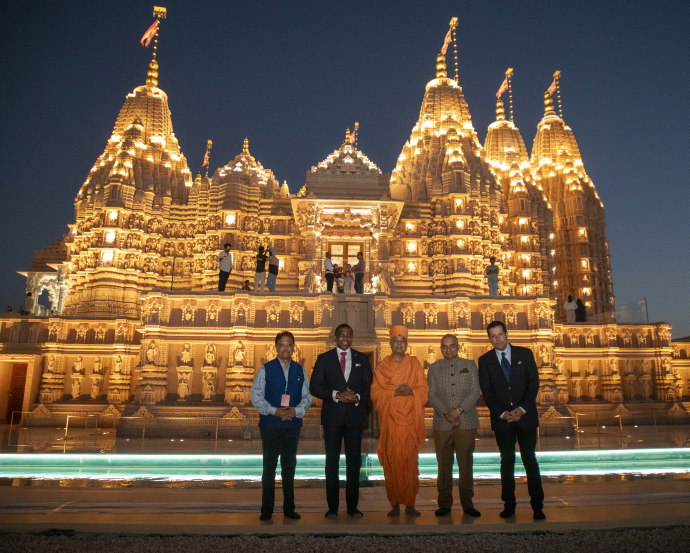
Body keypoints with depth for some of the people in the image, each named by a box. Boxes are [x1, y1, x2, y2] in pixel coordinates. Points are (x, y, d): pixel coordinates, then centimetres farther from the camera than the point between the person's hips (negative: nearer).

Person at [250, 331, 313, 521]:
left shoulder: (300, 371, 6)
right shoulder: (266, 369, -1)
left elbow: (307, 396, 6)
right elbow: (256, 396, -5)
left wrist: (296, 410, -12)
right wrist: (274, 411, -16)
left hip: (292, 425, 2)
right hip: (270, 425, -2)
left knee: (289, 467, 12)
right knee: (269, 468, 6)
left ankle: (289, 508, 24)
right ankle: (267, 510, 18)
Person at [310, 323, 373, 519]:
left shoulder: (362, 359, 10)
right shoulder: (324, 359, 4)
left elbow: (369, 386, 7)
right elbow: (315, 387, -2)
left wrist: (357, 397, -12)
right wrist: (336, 395, -15)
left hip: (355, 416, 1)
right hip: (332, 416, -1)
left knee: (354, 462, 6)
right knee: (332, 461, 5)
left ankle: (352, 506, 18)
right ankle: (332, 506, 16)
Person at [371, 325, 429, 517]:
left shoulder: (415, 364, 9)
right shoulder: (382, 365, 7)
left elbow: (424, 390, 5)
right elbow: (375, 392, 1)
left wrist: (411, 391, -15)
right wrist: (395, 392, -14)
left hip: (410, 420, 0)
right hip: (390, 420, 0)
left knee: (410, 462, -1)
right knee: (392, 462, -1)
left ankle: (410, 503, 10)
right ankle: (395, 504, 9)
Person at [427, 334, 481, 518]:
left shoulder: (470, 365, 10)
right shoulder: (434, 368, 10)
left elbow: (475, 392, 0)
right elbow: (431, 395, 2)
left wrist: (458, 410, -12)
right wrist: (446, 413, -12)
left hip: (466, 422, 0)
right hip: (442, 425, 0)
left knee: (465, 463, 5)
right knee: (444, 465, 4)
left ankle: (467, 503, 18)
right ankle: (444, 503, 15)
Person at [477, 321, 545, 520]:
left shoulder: (525, 354, 4)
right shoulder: (485, 360, 4)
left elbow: (534, 382, -1)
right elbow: (486, 390, 0)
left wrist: (522, 408, -11)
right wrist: (502, 413, -11)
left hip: (526, 415, 0)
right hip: (501, 419, 1)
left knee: (530, 460, 3)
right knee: (507, 462, 6)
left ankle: (537, 506, 13)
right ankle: (509, 504, 16)